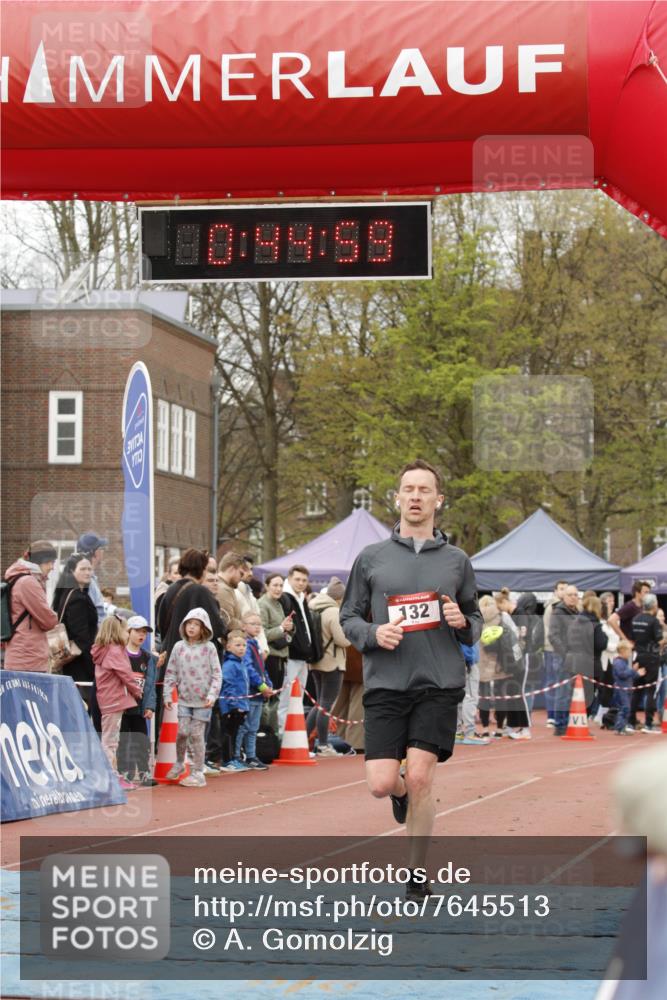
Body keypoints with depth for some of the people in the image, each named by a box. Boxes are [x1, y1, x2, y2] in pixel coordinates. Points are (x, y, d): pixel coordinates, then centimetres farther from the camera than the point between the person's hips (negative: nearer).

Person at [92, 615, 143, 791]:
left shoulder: (102, 651, 14)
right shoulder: (115, 651, -15)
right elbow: (126, 675, -13)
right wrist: (137, 691, 2)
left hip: (107, 701, 10)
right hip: (115, 701, -10)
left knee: (111, 740, 14)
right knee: (109, 740, -6)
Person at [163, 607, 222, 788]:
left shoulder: (209, 648, -2)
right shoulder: (179, 647, 4)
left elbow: (216, 674, -4)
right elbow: (171, 673, 7)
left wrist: (212, 695, -13)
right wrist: (168, 694, 2)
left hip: (203, 699, -2)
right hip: (184, 698, 2)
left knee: (196, 734, -2)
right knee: (183, 731, -6)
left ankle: (198, 773, 6)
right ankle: (179, 763, 18)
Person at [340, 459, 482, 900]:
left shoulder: (457, 561, 10)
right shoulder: (371, 558, 8)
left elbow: (476, 623, 18)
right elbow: (349, 617, 11)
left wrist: (463, 623, -6)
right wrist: (374, 634, -9)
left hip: (440, 683, 0)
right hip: (385, 682, 1)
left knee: (420, 778, -9)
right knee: (381, 784, -7)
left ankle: (417, 875, 7)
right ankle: (403, 791, 32)